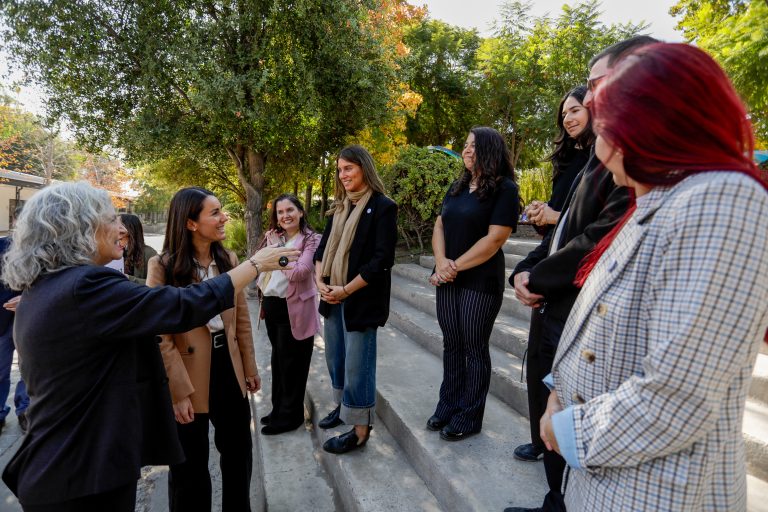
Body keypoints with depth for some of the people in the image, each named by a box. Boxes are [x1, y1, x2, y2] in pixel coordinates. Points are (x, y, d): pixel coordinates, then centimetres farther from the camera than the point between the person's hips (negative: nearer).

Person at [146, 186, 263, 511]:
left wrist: (250, 367, 10)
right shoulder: (162, 266, -14)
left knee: (239, 449, 20)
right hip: (189, 374, -5)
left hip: (228, 366, 5)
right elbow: (160, 335, -16)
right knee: (190, 463, 15)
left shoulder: (228, 259, 3)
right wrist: (179, 389, -19)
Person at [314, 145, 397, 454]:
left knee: (357, 364, 0)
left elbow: (382, 260, -16)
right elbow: (323, 247, 13)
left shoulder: (382, 207, -10)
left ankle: (360, 431, 15)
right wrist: (320, 281, -4)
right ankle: (343, 405, 39)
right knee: (334, 357, 18)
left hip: (361, 299, -7)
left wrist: (346, 290, -17)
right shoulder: (340, 207, 12)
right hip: (333, 297, 7)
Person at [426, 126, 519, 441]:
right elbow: (439, 226, 8)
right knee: (451, 344, 12)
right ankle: (448, 406, 27)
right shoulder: (457, 186, 12)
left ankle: (469, 417, 18)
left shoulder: (504, 189, -8)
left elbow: (494, 239, -16)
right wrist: (441, 262, -10)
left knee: (474, 348, 4)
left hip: (481, 281, -6)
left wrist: (457, 266, -14)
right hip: (448, 279, 6)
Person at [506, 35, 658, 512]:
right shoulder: (603, 156, 15)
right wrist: (525, 272, 0)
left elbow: (598, 241, -26)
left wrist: (536, 279, -11)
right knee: (548, 425, 23)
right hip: (551, 315, 10)